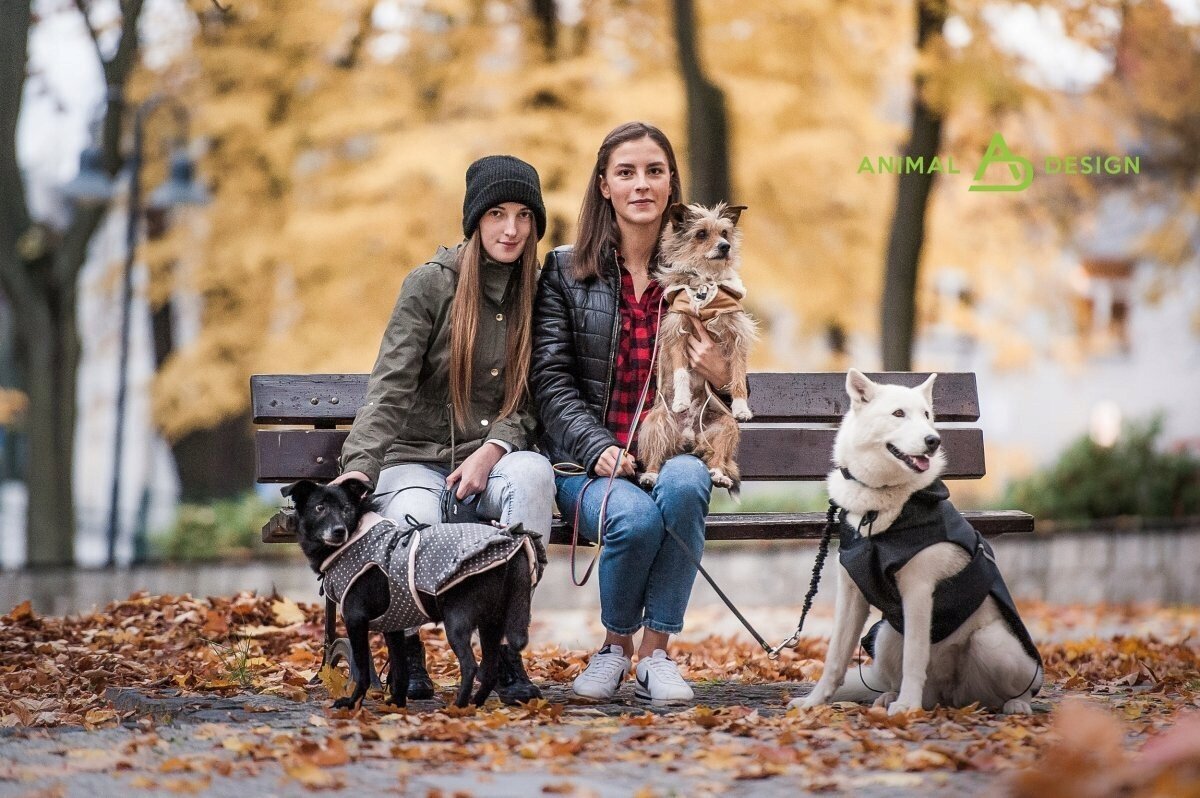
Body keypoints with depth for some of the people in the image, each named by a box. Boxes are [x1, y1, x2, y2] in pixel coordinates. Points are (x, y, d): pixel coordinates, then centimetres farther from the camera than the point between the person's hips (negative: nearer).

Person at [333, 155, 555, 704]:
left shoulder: (538, 294, 7)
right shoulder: (431, 284, -3)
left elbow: (531, 402, 6)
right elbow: (389, 388, -11)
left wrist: (492, 450, -15)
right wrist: (358, 468, -26)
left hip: (494, 459, 2)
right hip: (417, 458, -2)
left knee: (534, 472, -34)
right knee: (414, 520, -36)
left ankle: (504, 642, -27)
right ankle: (405, 647, -6)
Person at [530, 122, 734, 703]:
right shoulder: (565, 271, 6)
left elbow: (724, 372, 19)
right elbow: (551, 380, 0)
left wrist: (721, 377, -7)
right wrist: (598, 449, -16)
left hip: (676, 454, 1)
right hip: (589, 463, -1)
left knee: (684, 485, -36)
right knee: (637, 517, -34)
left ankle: (655, 653, -22)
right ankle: (615, 646, -4)